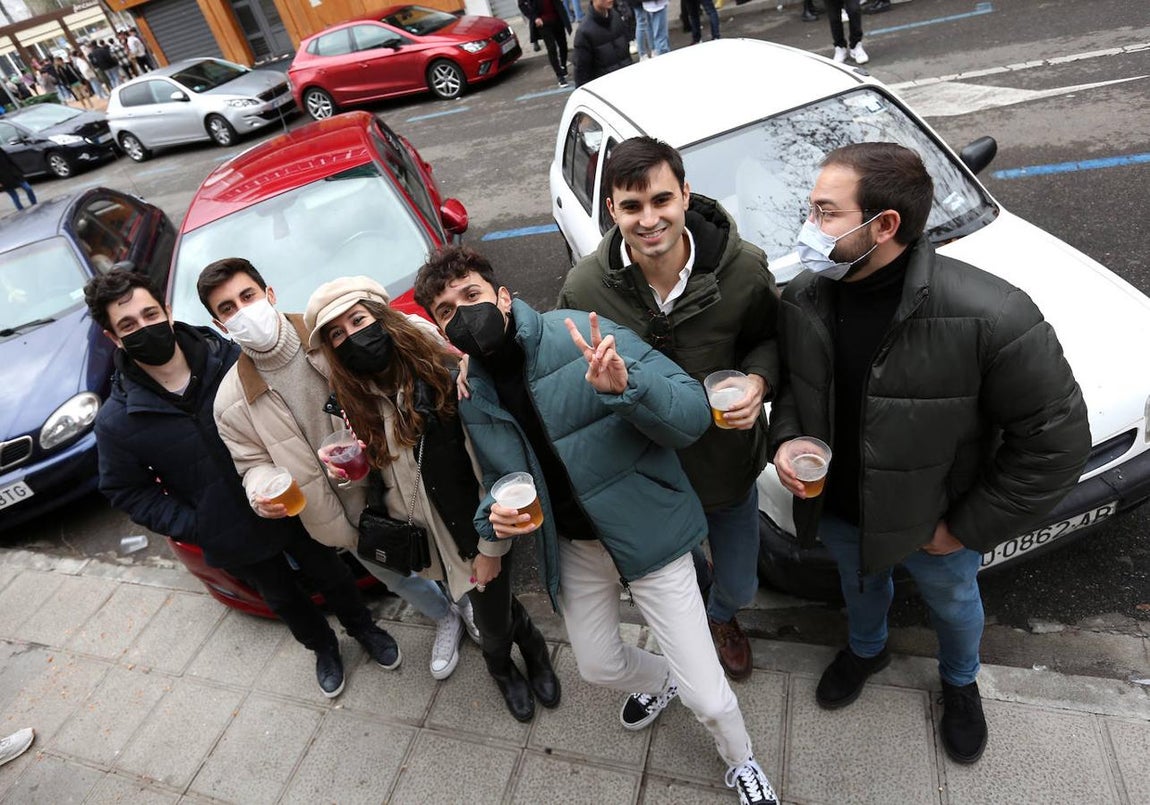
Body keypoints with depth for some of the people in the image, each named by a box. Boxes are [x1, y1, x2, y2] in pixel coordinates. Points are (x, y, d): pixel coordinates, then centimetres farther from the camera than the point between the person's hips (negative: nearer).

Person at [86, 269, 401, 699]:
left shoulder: (232, 359, -17)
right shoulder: (116, 421, -14)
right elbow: (127, 491, -2)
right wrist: (193, 527, -11)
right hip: (234, 537, 1)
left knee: (329, 572, 21)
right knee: (282, 596, 24)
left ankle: (363, 627, 51)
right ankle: (323, 647, 54)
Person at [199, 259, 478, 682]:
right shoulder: (231, 403, -10)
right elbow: (254, 464, 1)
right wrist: (261, 491, -22)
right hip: (355, 520, 2)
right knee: (397, 576, 24)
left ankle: (470, 603, 56)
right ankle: (445, 617, 57)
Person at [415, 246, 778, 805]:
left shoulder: (585, 335, -22)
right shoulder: (472, 396, -3)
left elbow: (694, 415, -23)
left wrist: (626, 386, -42)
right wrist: (495, 517, -12)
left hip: (650, 533, -5)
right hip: (572, 548, 6)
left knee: (705, 695, 1)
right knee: (598, 667, 23)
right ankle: (660, 681, 60)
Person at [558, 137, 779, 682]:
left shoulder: (744, 269, -21)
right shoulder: (584, 288, -21)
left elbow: (771, 337, -2)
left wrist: (758, 377, -22)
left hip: (729, 466, 1)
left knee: (739, 587, 24)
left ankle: (721, 618, 64)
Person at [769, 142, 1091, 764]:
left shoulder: (990, 316, -32)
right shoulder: (804, 298, -17)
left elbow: (1055, 439, -22)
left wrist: (968, 527, -17)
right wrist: (785, 438, -18)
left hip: (932, 524, -2)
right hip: (837, 508, 3)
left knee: (953, 602, 28)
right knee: (860, 583, 31)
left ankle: (960, 682, 63)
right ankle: (866, 650, 66)